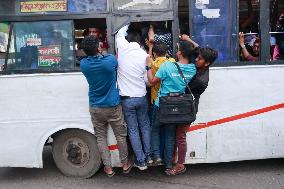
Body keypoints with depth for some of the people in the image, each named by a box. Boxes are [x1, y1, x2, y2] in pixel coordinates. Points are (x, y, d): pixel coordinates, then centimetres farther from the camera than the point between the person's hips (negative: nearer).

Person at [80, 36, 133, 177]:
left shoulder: (83, 64, -10)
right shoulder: (110, 60, -18)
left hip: (95, 108, 2)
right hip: (112, 106, -2)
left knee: (101, 137, 14)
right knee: (120, 136, 14)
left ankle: (108, 168, 21)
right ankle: (125, 165, 29)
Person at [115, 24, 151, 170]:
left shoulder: (122, 48, -6)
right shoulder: (144, 55, -3)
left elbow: (120, 34, 17)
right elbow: (147, 79, 0)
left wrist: (129, 24, 32)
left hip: (126, 99, -1)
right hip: (141, 97, 1)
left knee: (133, 130, 7)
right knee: (145, 126, 19)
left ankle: (141, 161, 12)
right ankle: (148, 156, 26)